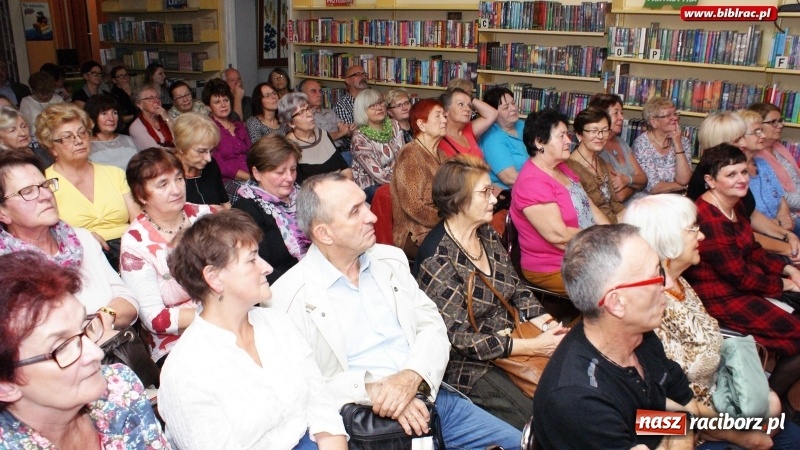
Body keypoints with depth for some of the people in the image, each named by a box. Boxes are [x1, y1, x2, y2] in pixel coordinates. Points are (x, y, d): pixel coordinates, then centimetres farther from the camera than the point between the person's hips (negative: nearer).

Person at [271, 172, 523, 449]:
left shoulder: (391, 259, 8)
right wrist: (371, 390, -21)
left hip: (427, 396, 6)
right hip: (364, 422, -5)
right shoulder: (289, 296, -8)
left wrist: (411, 377, -14)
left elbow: (432, 325, 5)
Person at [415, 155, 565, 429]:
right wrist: (533, 347, -20)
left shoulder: (488, 235, 4)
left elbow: (517, 289, 11)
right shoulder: (437, 259, -19)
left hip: (510, 338, 7)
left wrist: (546, 323, -8)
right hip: (468, 365, -7)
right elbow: (458, 338, -20)